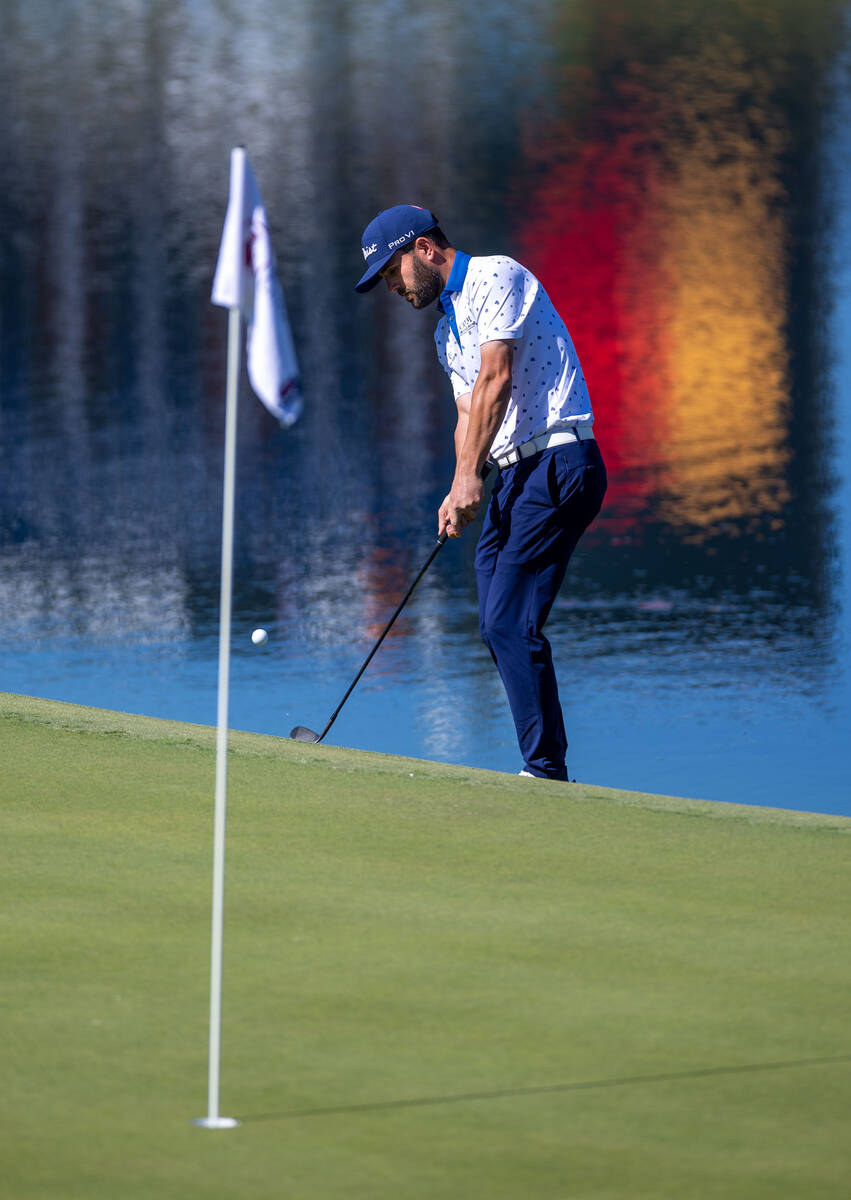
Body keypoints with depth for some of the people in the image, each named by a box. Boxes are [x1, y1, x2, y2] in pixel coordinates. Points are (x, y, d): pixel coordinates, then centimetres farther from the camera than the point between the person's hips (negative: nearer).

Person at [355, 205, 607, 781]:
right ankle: (544, 768, 7)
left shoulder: (495, 276, -6)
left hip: (559, 464, -10)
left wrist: (469, 475, -19)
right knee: (500, 625, 5)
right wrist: (461, 492, 0)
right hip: (515, 475, 10)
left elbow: (496, 376, -15)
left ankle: (548, 770, -15)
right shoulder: (447, 330, 24)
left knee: (510, 622, -16)